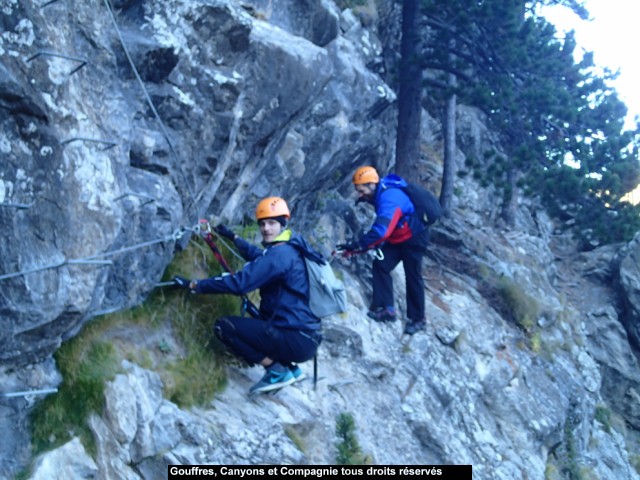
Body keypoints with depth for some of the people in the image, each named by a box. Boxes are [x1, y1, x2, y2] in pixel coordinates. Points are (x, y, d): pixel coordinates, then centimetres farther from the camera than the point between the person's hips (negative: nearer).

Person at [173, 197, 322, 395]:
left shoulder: (279, 255, -16)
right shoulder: (290, 250, 14)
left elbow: (239, 282, -22)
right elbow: (258, 256, 37)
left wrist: (194, 285, -15)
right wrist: (233, 237, 43)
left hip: (296, 339, -10)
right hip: (306, 336, 10)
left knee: (224, 326, -10)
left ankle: (277, 371, -5)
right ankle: (290, 368, 16)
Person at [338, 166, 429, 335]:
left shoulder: (389, 198, -34)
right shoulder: (381, 192, -5)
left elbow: (381, 230, -45)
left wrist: (355, 245, -45)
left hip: (414, 238, -8)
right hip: (397, 237, 8)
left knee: (413, 277, 1)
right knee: (381, 265, -5)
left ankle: (418, 319, 14)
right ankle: (386, 308, -4)